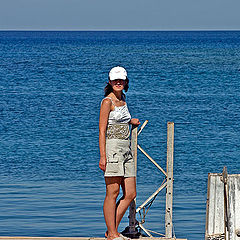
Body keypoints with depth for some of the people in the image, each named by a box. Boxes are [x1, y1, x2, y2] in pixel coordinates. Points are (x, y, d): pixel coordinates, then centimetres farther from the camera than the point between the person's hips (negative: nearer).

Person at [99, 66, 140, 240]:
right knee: (113, 192, -6)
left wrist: (130, 121, 24)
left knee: (130, 194, 4)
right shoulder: (107, 101, -7)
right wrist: (102, 156, -18)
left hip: (126, 150, 8)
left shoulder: (122, 99, 17)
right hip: (112, 147, -8)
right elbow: (102, 130, -12)